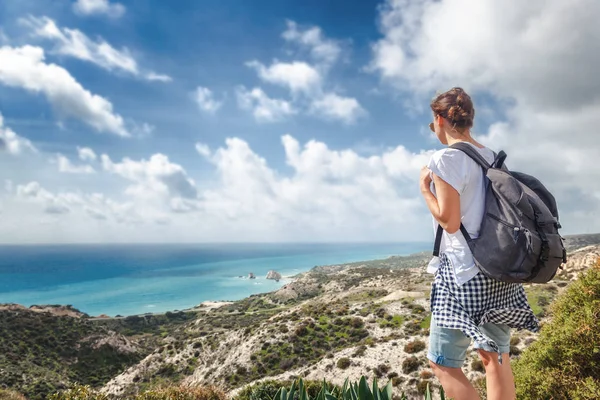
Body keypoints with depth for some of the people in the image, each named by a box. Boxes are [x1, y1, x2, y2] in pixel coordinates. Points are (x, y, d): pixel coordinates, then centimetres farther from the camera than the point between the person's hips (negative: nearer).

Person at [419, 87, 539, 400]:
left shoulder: (446, 158, -13)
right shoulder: (493, 157, 11)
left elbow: (449, 221, -17)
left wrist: (424, 188, -4)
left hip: (464, 273, -8)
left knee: (443, 363, 2)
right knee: (496, 357, 15)